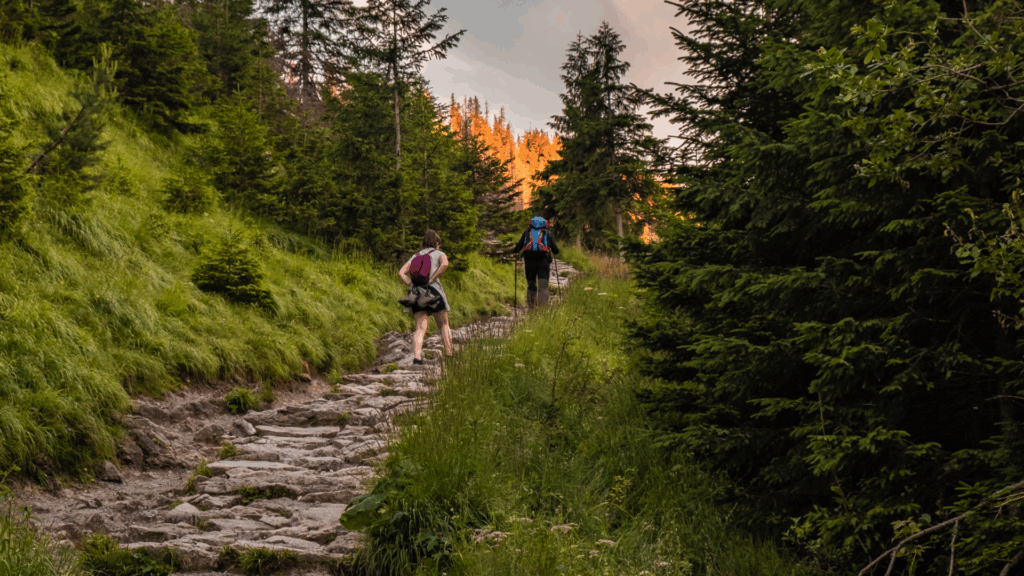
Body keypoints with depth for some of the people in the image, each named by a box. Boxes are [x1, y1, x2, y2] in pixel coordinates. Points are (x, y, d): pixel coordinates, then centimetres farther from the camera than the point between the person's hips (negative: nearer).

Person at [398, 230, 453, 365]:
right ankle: (449, 354, 10)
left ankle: (416, 356, -29)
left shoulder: (415, 256, 23)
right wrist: (432, 279, -12)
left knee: (420, 328, -7)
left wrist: (412, 285, 1)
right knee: (444, 326, 14)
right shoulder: (440, 254, 11)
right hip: (434, 290, -3)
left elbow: (401, 273, 10)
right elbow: (445, 264, -14)